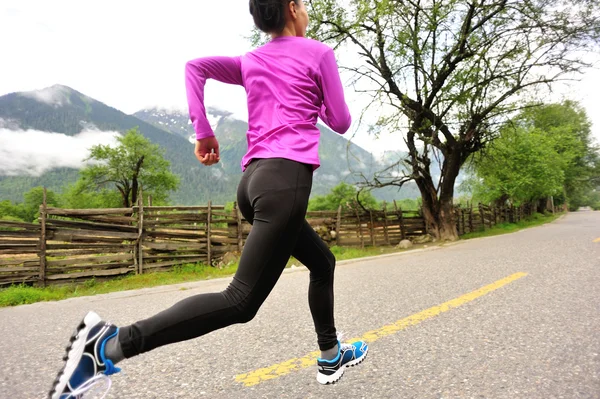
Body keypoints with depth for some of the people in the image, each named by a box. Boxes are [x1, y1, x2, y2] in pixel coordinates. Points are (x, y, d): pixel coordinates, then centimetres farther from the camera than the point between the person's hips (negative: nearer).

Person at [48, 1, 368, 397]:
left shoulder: (250, 62, 21)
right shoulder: (319, 52, 6)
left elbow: (195, 66, 9)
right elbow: (340, 122, 8)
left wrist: (202, 130, 5)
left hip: (254, 180, 8)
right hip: (287, 179, -8)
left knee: (323, 262, 24)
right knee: (241, 301, -12)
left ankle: (330, 357, 32)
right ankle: (113, 342, -18)